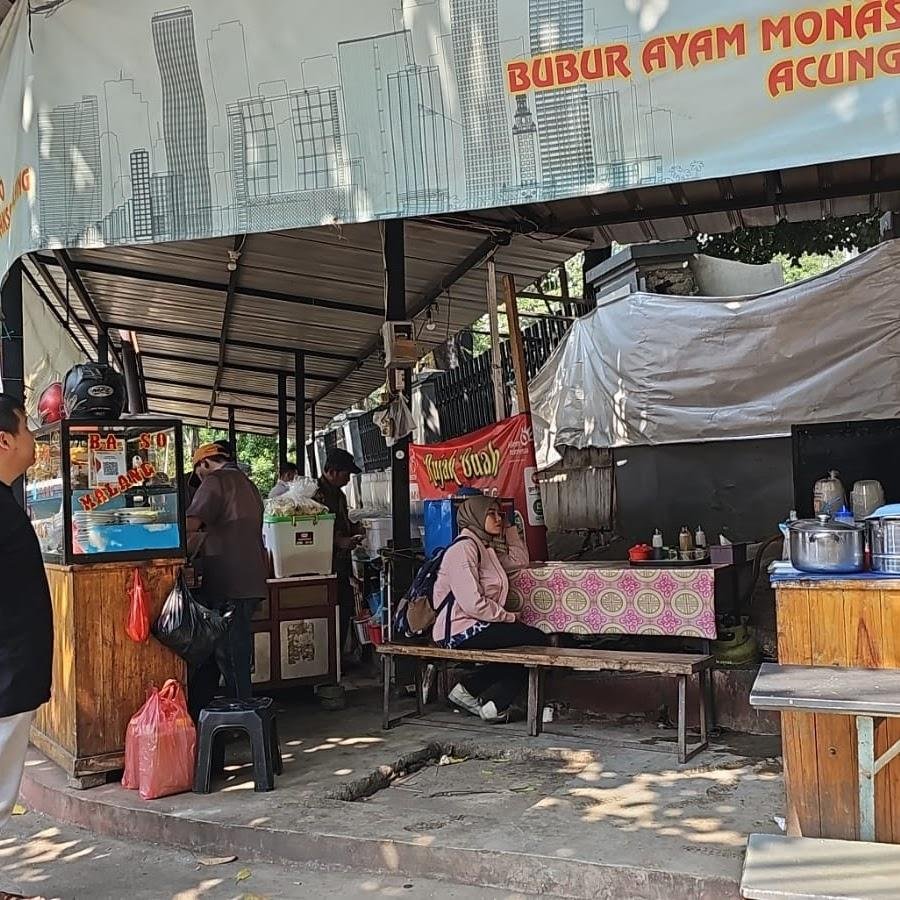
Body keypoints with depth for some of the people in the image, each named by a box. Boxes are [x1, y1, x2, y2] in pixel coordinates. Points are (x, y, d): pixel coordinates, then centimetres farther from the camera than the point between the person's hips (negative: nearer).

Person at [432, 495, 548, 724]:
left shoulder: (485, 548, 18)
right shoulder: (464, 548, -14)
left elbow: (520, 560, 22)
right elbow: (472, 603, -21)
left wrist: (508, 527, 18)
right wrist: (508, 617, -10)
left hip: (475, 626, 10)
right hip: (461, 630, -10)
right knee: (538, 641, -9)